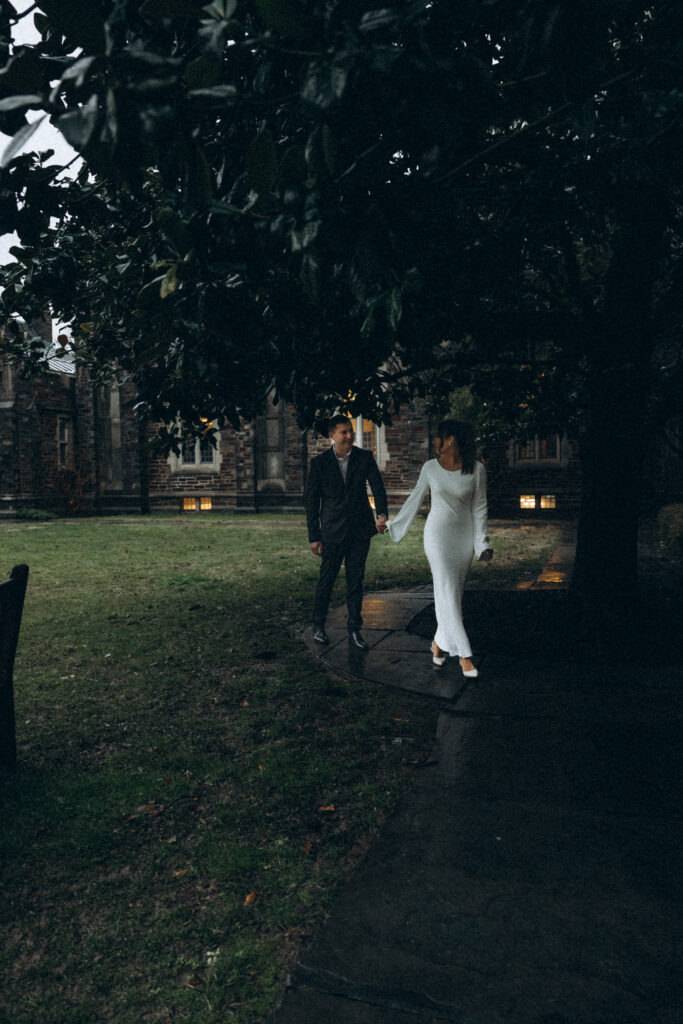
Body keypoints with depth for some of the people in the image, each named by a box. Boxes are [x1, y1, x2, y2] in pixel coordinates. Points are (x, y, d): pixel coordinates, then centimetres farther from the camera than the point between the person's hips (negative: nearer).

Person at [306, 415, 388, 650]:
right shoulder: (319, 463, -2)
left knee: (356, 580, 8)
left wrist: (382, 514, -28)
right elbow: (311, 501, 0)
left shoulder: (364, 458, 2)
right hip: (333, 531, -1)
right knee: (326, 579, 7)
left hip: (360, 530, 1)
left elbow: (377, 486, -9)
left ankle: (354, 630, 18)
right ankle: (318, 625, 26)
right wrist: (314, 536, -2)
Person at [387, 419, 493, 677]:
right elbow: (415, 499, 11)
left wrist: (482, 543, -3)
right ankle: (464, 655, -6)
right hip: (437, 534, -1)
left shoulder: (476, 470, -4)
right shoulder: (430, 467, -1)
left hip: (464, 537, 1)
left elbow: (479, 508, 1)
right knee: (448, 591, -9)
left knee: (453, 593, 7)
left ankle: (439, 642, 27)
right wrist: (394, 524, 17)